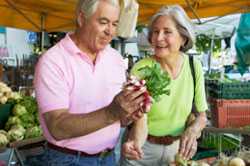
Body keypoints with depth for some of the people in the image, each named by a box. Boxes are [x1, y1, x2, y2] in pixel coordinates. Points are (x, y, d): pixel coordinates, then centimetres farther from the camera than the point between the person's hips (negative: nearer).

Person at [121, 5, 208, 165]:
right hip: (143, 149, -3)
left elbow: (201, 116, -1)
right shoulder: (140, 69, -20)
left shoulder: (194, 66, -9)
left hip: (177, 149, 3)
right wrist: (134, 140, -36)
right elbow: (136, 119, -16)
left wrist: (193, 130, -21)